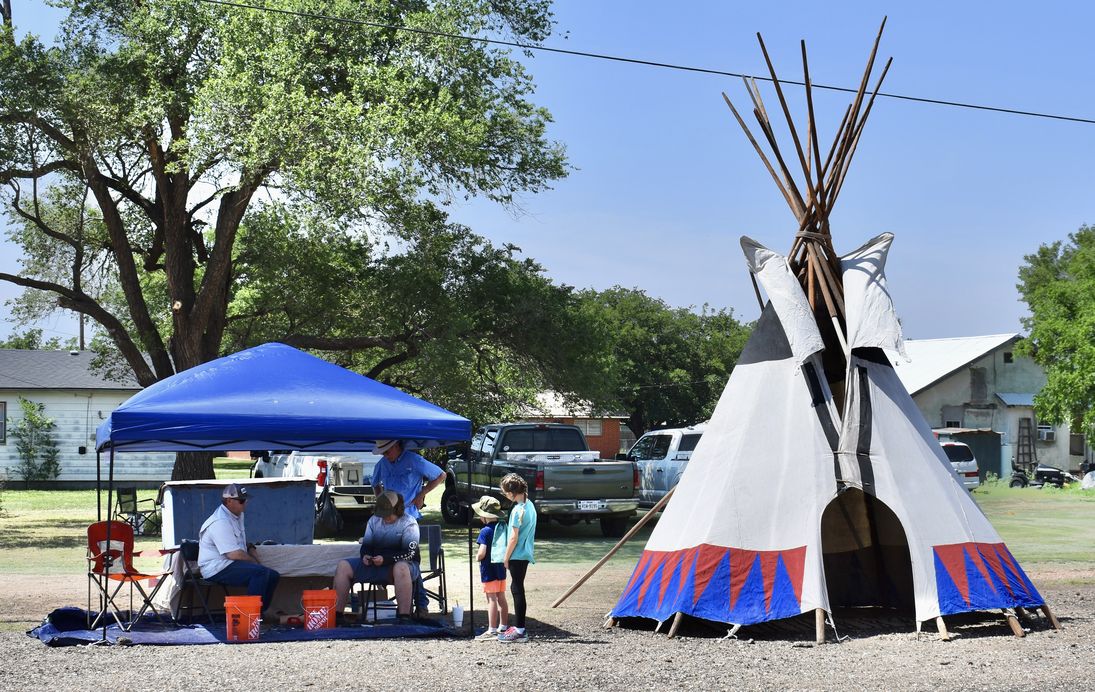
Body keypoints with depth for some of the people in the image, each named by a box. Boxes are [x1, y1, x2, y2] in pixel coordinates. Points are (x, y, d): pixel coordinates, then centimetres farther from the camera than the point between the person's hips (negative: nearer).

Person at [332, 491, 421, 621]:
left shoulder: (409, 523, -8)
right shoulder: (374, 520, 12)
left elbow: (410, 553, -16)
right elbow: (366, 544, 17)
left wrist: (385, 559, -26)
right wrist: (365, 555, -8)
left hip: (400, 563, -6)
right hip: (374, 564, 6)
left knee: (401, 568, -44)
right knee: (343, 566, -9)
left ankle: (404, 617, -42)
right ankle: (336, 613, -10)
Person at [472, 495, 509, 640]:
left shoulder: (485, 531, -17)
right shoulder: (502, 528, 4)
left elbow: (482, 553, -23)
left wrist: (477, 557, -4)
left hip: (489, 570, -7)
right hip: (501, 568, 7)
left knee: (491, 599, -6)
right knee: (501, 598, 14)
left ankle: (492, 630, -5)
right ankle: (503, 627, 23)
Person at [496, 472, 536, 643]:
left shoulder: (518, 510, -18)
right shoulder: (530, 505, 9)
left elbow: (514, 537, -18)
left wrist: (506, 557, -9)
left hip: (517, 555, -9)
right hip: (526, 554, 9)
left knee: (517, 590, -4)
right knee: (516, 588, 16)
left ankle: (520, 631, -1)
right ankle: (518, 627, 22)